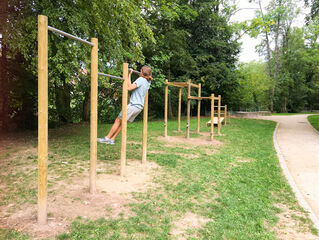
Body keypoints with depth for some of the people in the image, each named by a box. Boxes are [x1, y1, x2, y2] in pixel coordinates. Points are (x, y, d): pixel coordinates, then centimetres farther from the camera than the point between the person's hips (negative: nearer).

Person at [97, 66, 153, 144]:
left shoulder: (141, 79, -13)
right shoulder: (148, 82, 11)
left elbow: (129, 88, -21)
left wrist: (128, 76, -14)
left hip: (133, 105, -8)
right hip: (139, 106, 8)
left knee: (118, 120, 1)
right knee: (122, 122, 13)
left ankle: (107, 138, 7)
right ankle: (112, 139, 15)